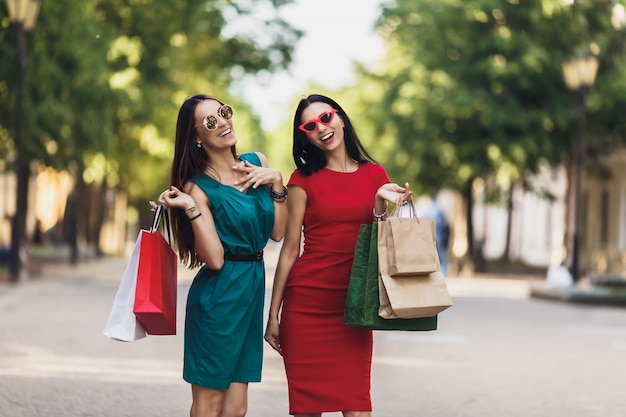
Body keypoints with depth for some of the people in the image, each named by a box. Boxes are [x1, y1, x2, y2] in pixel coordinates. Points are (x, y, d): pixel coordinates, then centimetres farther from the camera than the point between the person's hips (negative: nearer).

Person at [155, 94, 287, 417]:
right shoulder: (199, 187, -8)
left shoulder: (257, 163, 8)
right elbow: (214, 259, -15)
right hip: (219, 293, -6)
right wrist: (191, 209, -23)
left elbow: (277, 232, 8)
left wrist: (276, 183, -2)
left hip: (253, 286, 6)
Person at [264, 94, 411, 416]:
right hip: (306, 301, -1)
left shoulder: (374, 175, 10)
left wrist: (380, 204, -9)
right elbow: (290, 249, 4)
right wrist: (273, 314, 1)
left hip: (353, 304, 1)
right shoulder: (304, 179, 4)